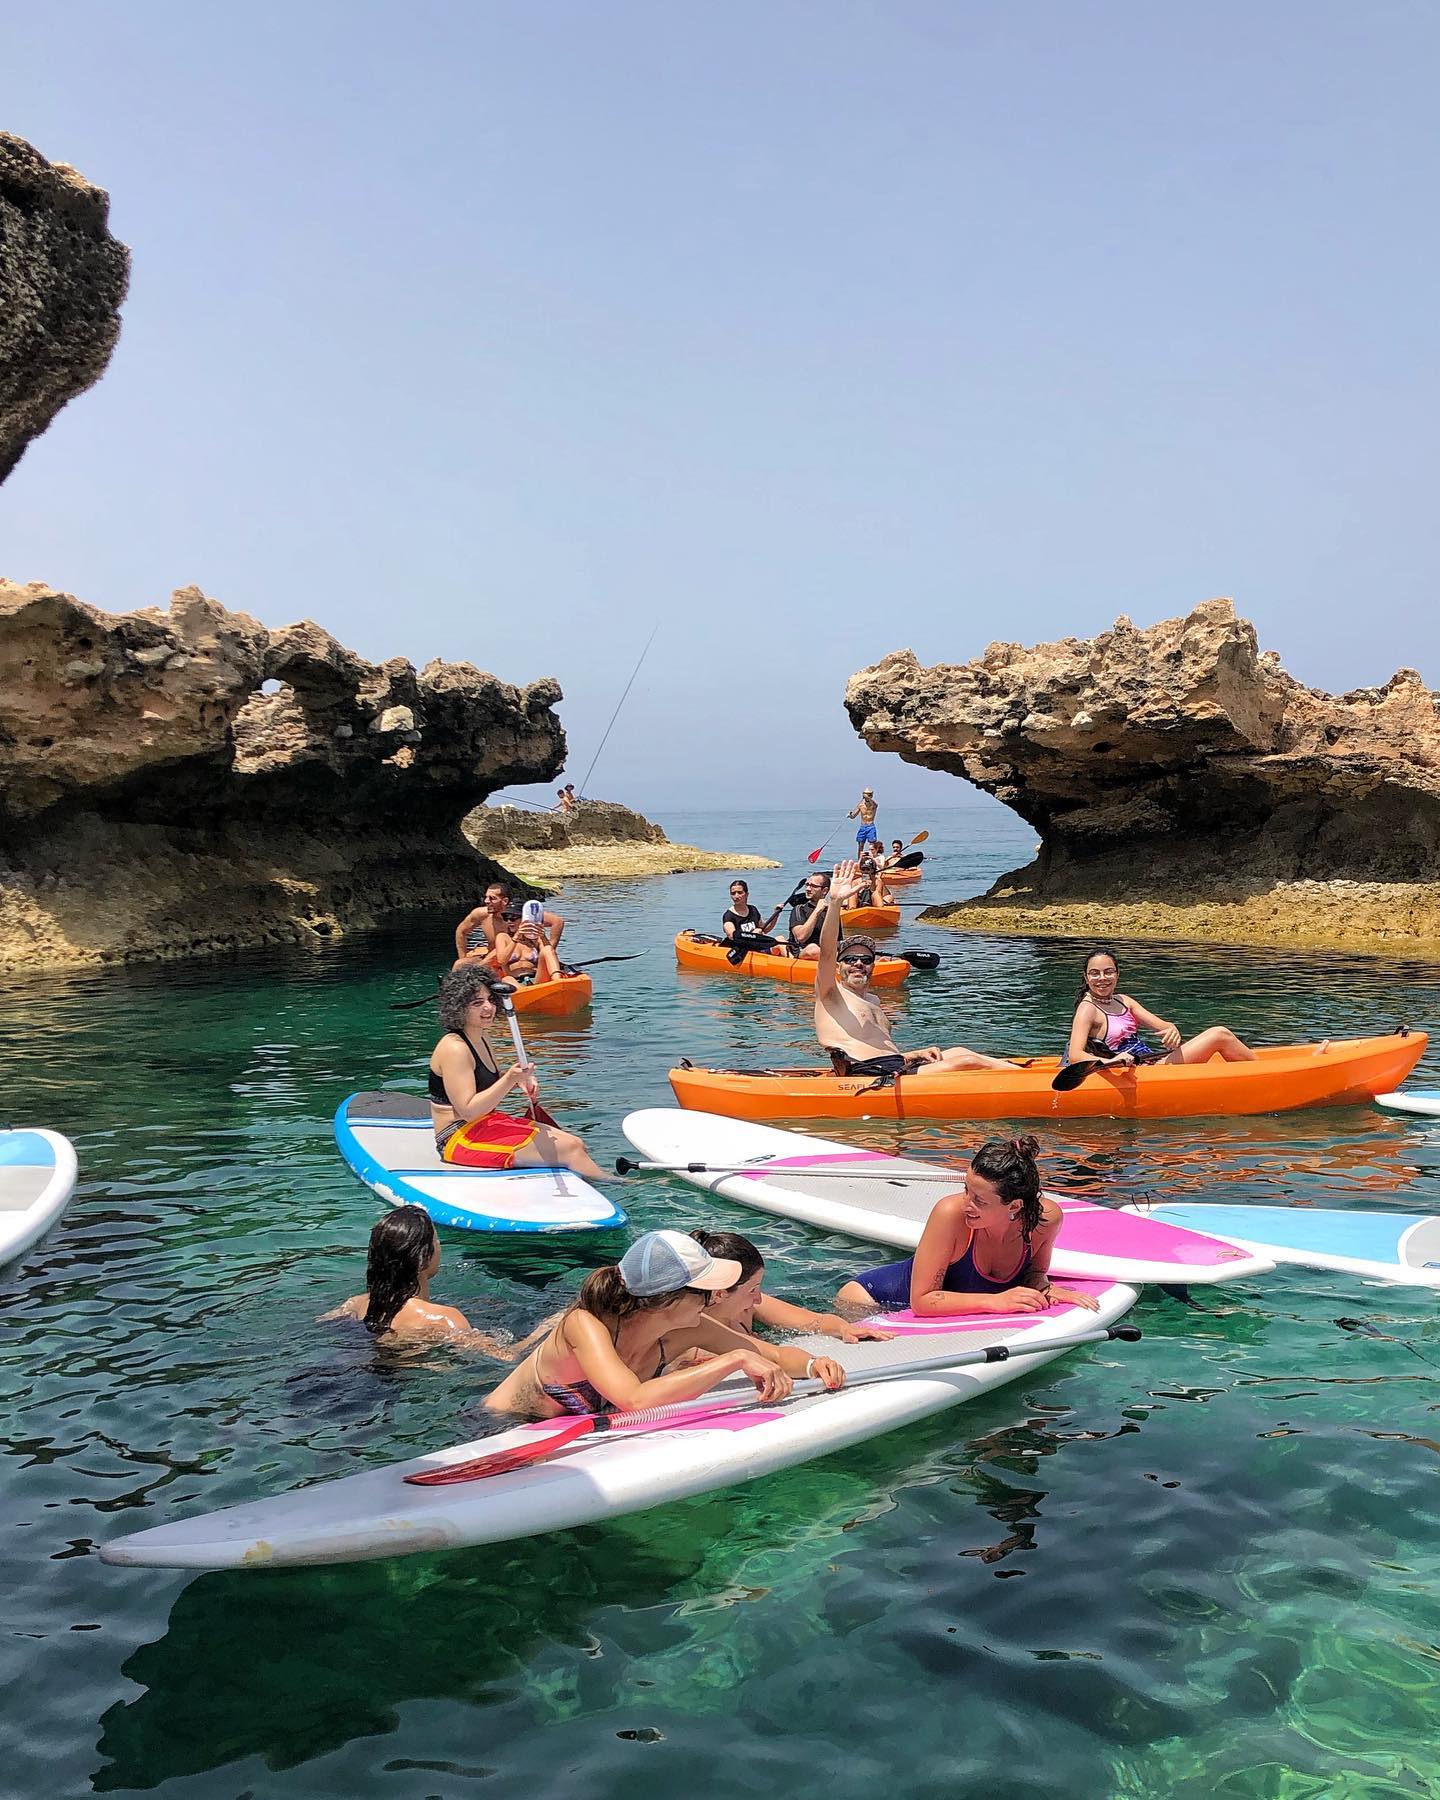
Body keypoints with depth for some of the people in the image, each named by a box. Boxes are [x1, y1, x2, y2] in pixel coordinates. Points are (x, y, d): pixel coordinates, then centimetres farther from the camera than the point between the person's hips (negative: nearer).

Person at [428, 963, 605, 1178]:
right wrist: (509, 1080, -29)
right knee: (570, 1151, -16)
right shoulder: (454, 1048, -18)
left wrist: (520, 1082, 2)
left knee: (576, 1144, -1)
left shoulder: (481, 1039, 12)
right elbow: (468, 1111, -22)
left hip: (487, 1125, 10)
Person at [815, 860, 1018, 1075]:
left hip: (897, 1072, 9)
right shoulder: (831, 995, 4)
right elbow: (827, 952, -15)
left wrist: (917, 1055, 7)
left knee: (957, 1052, -3)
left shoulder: (873, 1002, 29)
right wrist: (835, 902, -26)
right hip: (870, 1075, -9)